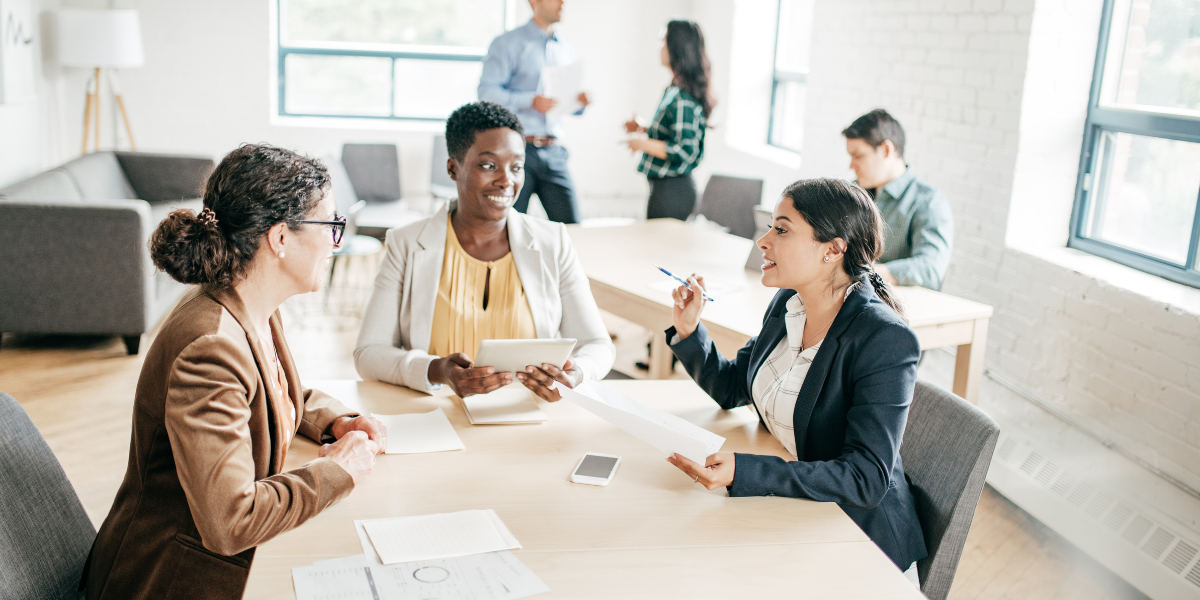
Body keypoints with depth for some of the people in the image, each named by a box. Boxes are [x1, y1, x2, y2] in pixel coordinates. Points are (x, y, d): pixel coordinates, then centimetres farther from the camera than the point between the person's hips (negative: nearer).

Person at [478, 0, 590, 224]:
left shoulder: (565, 50, 18)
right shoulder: (508, 43, 0)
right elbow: (487, 92, -10)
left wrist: (579, 102, 0)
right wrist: (531, 101, -21)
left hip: (553, 152, 5)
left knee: (570, 225, -2)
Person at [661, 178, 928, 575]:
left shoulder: (886, 340, -24)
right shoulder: (788, 304, 0)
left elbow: (867, 478, -27)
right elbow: (731, 388, 14)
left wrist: (743, 473, -36)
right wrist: (688, 330, -3)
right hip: (781, 506, 7)